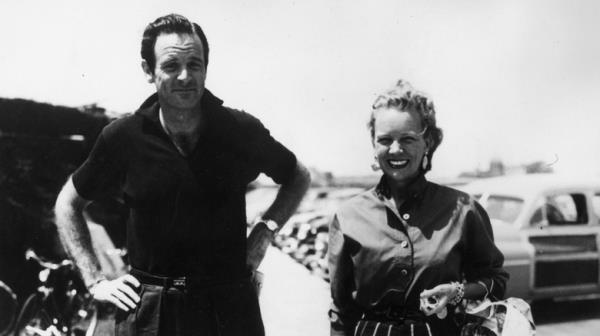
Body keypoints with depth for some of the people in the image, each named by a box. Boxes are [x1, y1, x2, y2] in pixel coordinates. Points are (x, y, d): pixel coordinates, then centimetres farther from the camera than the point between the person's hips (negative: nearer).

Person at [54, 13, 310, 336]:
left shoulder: (242, 130, -5)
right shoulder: (122, 137, -6)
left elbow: (298, 177, 14)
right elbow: (67, 204, 9)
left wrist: (265, 229, 0)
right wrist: (96, 281, 2)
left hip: (229, 306, 0)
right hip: (146, 310, 0)